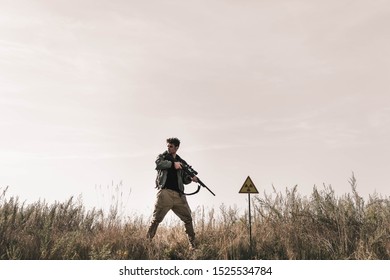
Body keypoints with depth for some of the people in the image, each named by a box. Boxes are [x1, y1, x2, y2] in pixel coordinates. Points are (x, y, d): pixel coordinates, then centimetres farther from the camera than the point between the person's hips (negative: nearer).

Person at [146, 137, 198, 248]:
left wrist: (191, 178, -2)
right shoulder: (162, 156, 11)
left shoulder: (182, 162, 18)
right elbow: (158, 164, -13)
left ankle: (193, 243, 13)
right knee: (156, 219, -5)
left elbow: (184, 179, 18)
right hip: (165, 192, -3)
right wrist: (173, 164, -14)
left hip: (179, 194, 4)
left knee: (188, 218, 4)